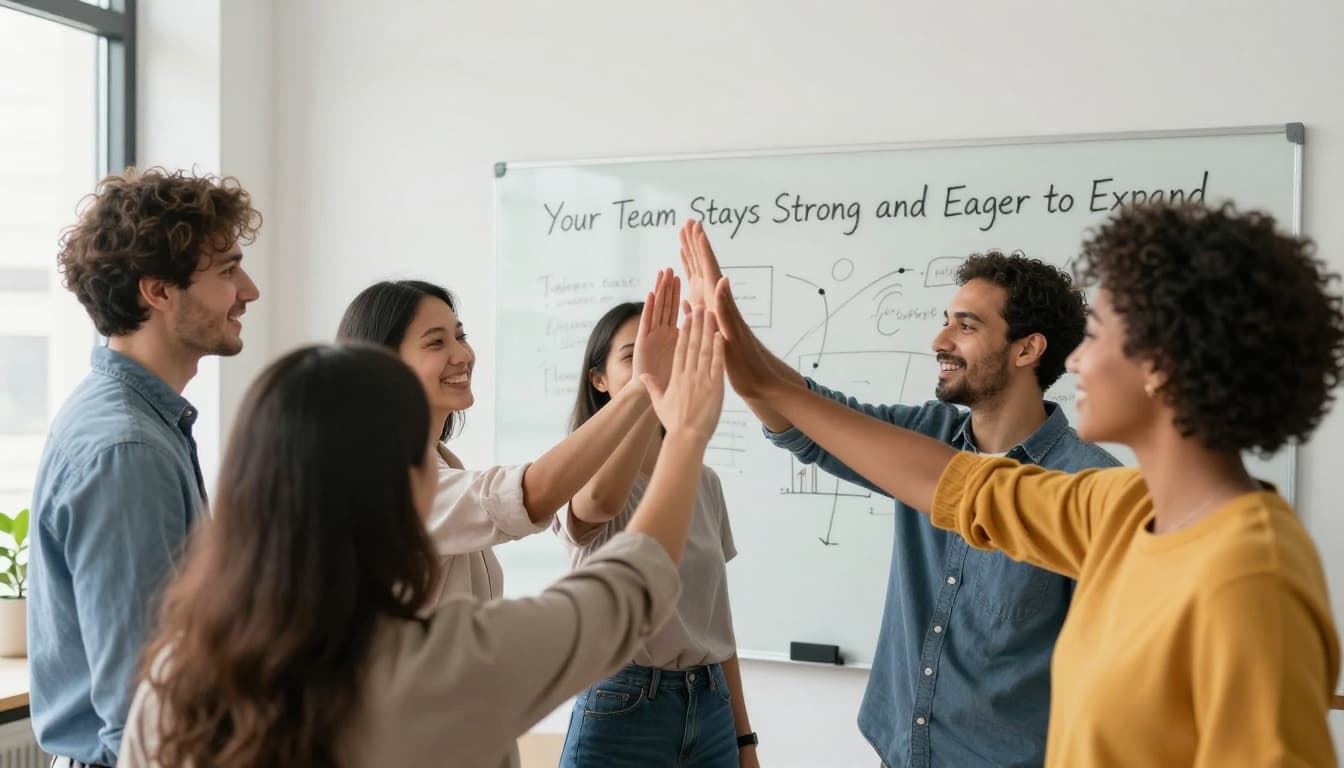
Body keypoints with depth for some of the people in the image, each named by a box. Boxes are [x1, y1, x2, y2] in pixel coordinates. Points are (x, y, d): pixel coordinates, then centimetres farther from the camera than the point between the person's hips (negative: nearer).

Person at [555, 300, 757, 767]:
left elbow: (716, 618, 13)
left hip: (709, 711, 5)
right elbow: (603, 499, -36)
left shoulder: (705, 483, 9)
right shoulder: (586, 472, -9)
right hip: (619, 710, -5)